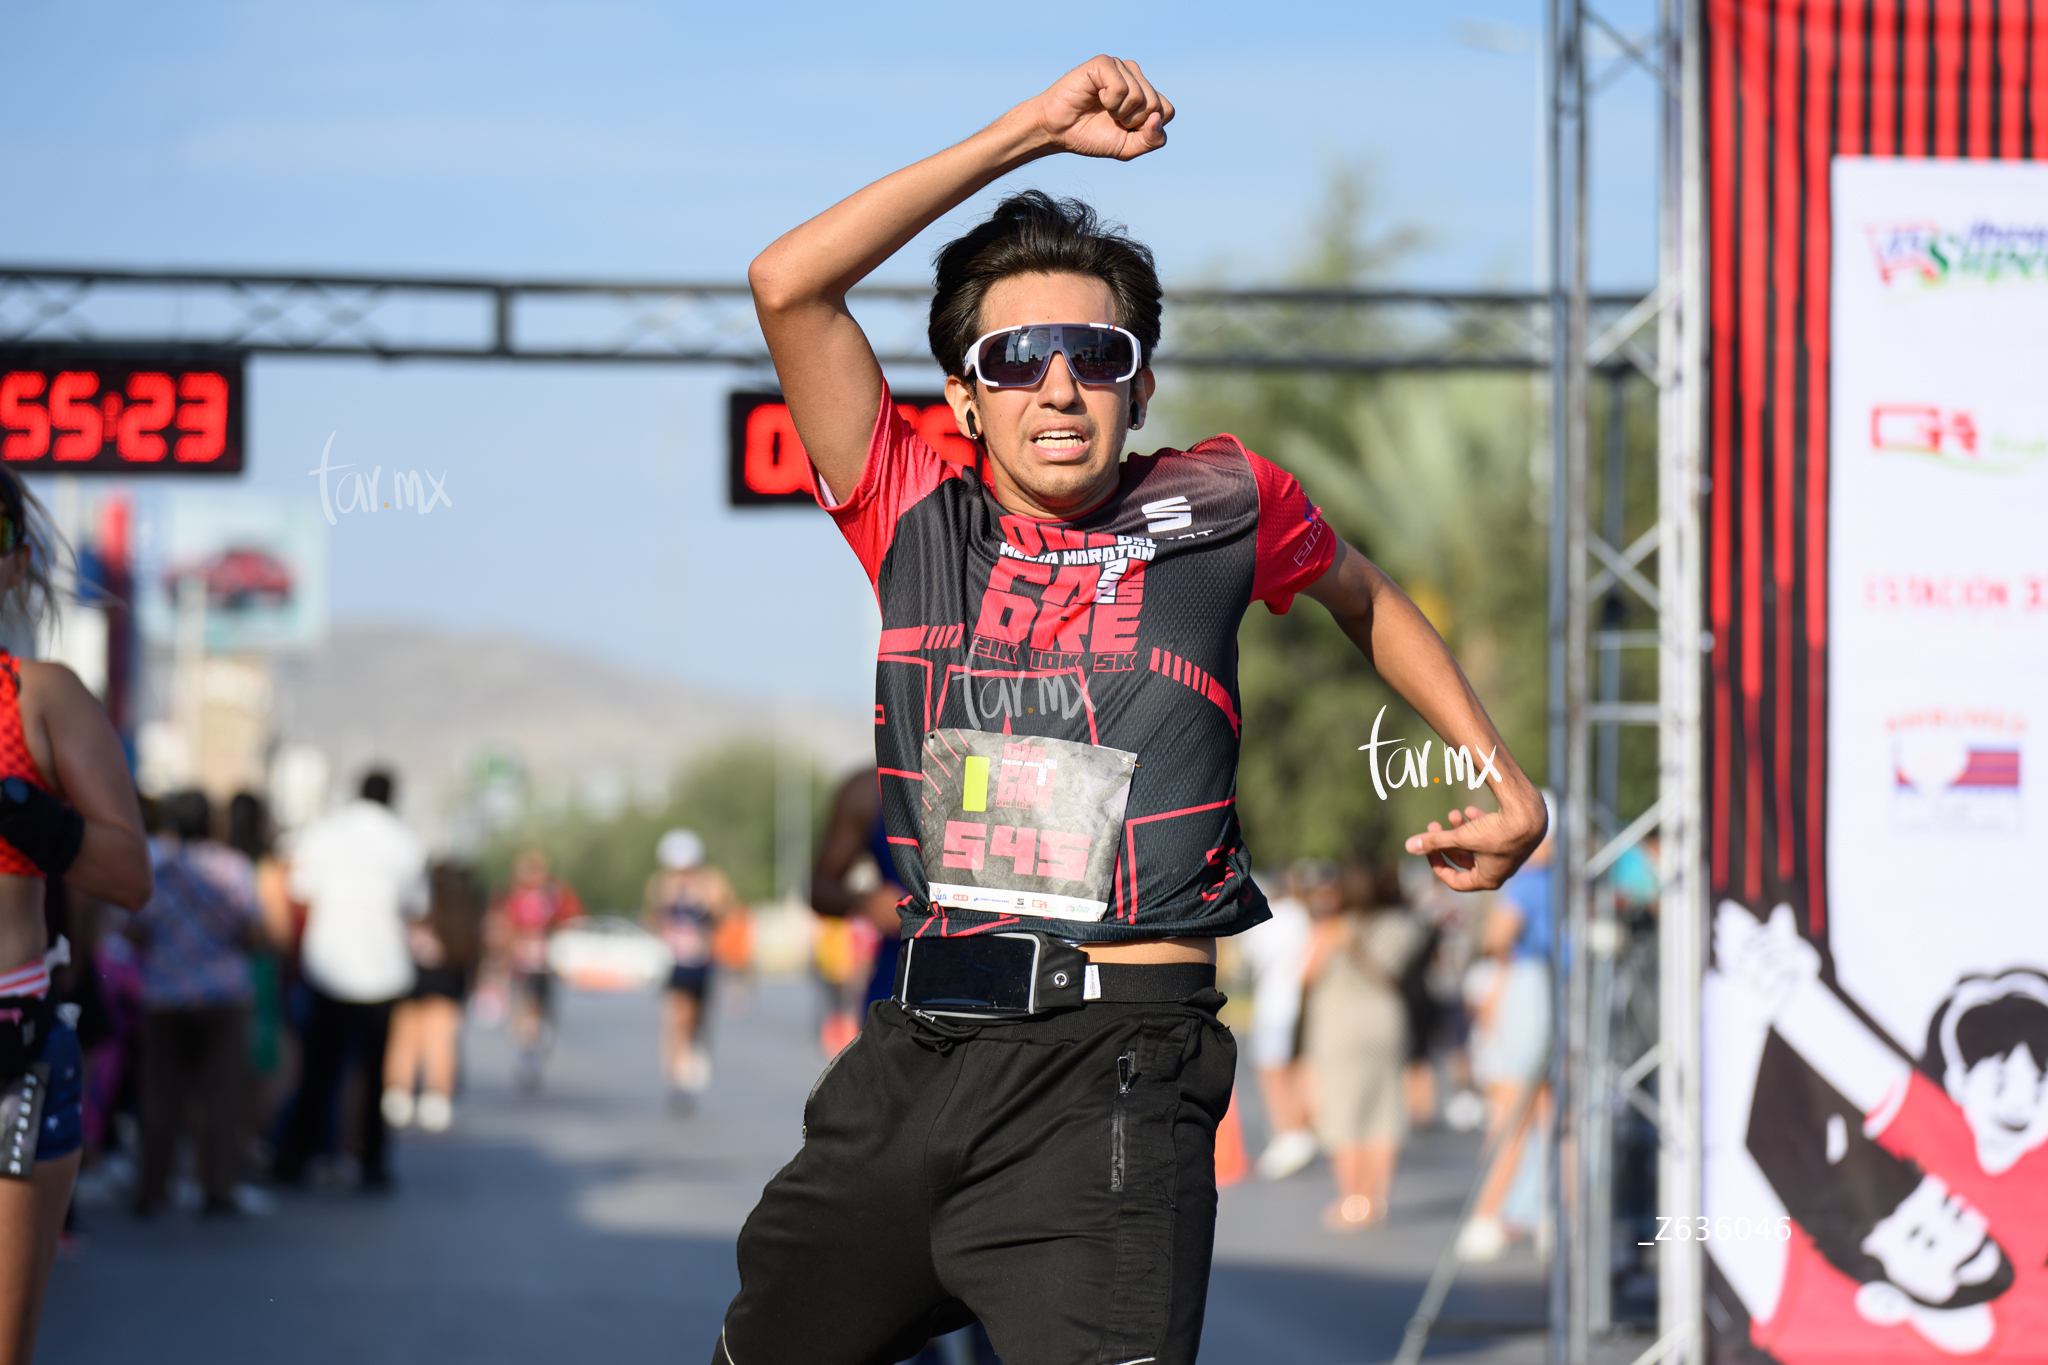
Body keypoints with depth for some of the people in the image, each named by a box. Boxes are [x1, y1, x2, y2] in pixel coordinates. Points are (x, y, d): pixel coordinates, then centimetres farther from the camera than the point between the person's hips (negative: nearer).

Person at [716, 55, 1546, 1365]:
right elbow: (789, 285, -4)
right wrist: (1030, 131, -4)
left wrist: (1503, 780, 22)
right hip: (916, 1047, 3)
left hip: (1112, 1069, -3)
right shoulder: (919, 519, 7)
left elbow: (1364, 595, 28)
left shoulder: (1215, 506, 6)